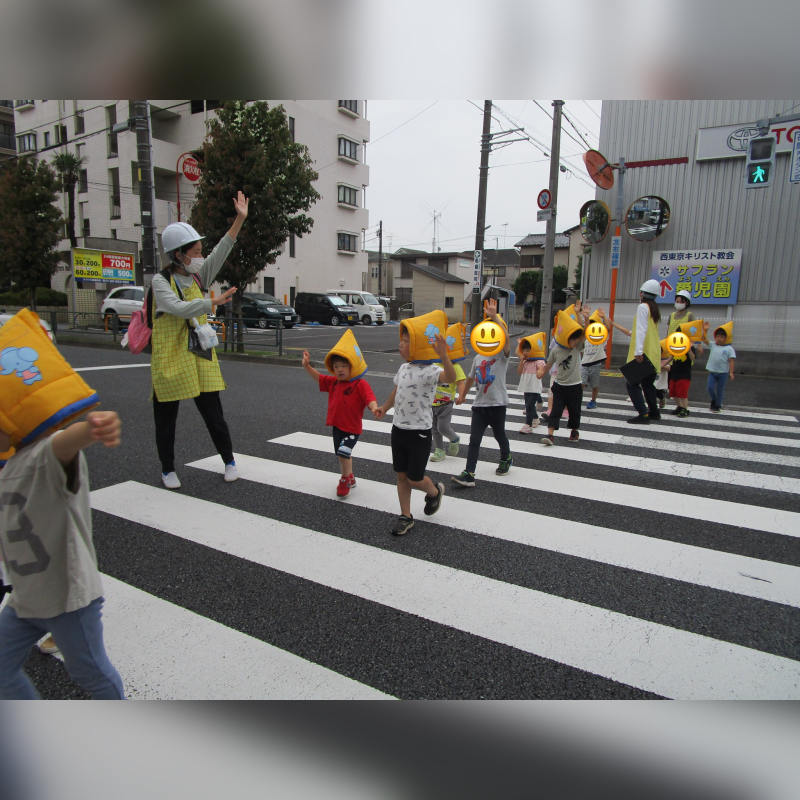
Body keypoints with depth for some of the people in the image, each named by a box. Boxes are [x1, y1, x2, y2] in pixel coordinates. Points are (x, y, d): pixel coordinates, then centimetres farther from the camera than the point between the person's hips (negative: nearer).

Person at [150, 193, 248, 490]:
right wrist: (213, 302, -32)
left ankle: (229, 462, 22)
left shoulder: (197, 277, 7)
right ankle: (168, 470, 27)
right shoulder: (161, 281, -7)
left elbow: (220, 253, -3)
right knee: (166, 420, 9)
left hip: (199, 357, 4)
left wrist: (239, 219, -9)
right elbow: (179, 309, -22)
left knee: (214, 415, 5)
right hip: (169, 360, -3)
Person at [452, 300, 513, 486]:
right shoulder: (478, 357, 8)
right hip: (479, 404, 4)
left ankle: (506, 459, 45)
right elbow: (472, 377, 22)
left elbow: (506, 338, -29)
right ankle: (469, 474, -6)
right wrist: (462, 395, 32)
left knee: (500, 435, 15)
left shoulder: (502, 355, -8)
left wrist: (494, 317, -34)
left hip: (497, 404, -4)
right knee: (474, 439, -4)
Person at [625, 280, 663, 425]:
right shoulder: (655, 309, 15)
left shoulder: (643, 307, -11)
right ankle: (654, 412, 26)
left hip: (643, 354, -9)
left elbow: (641, 330, -20)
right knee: (648, 383, 19)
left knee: (631, 383, -6)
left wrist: (638, 351, -25)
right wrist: (633, 333, 41)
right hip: (653, 353, 9)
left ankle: (643, 414, -12)